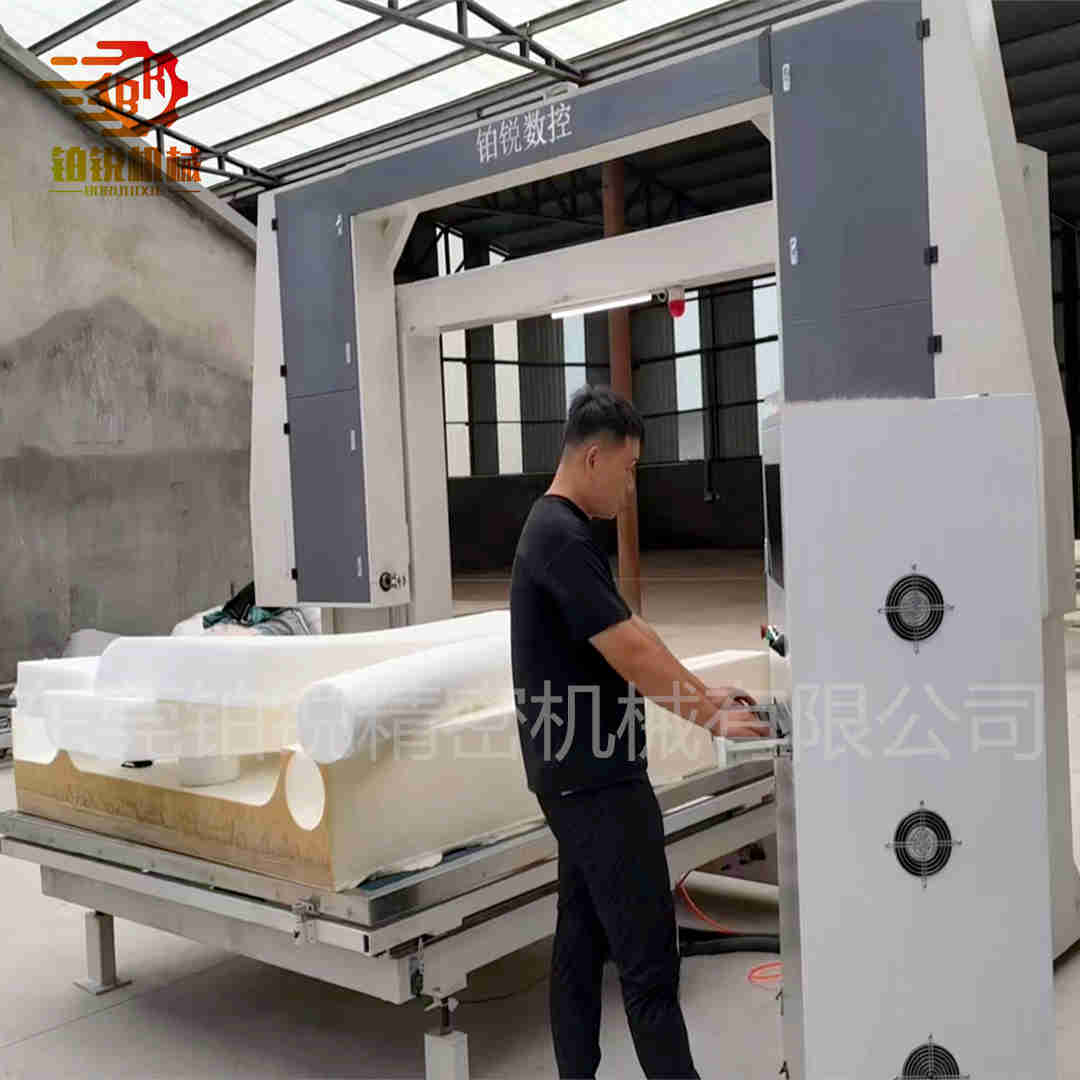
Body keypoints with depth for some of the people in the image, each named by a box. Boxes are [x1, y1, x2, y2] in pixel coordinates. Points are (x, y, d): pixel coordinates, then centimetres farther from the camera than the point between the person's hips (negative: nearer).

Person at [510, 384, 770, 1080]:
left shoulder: (563, 532, 14)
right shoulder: (561, 539, -18)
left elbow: (632, 630, 18)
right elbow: (627, 651, -20)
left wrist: (703, 690, 16)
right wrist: (710, 718, -11)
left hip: (577, 778, 10)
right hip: (598, 780, -10)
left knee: (583, 943, 14)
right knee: (648, 954, -5)